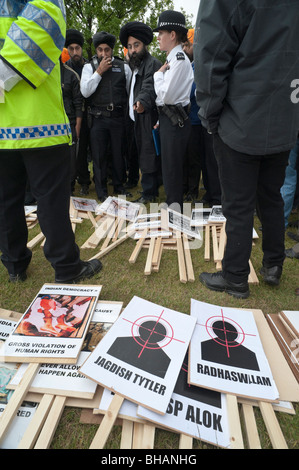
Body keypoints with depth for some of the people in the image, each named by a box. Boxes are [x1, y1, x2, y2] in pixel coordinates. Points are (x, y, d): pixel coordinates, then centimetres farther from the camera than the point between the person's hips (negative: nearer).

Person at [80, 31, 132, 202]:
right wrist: (99, 71, -7)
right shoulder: (89, 67, 7)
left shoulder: (124, 66, 10)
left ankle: (119, 185, 23)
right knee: (99, 155, 3)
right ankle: (101, 191, 14)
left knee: (119, 153, 6)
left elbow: (131, 91, 13)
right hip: (98, 117, 0)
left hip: (118, 116, 1)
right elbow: (85, 91, -5)